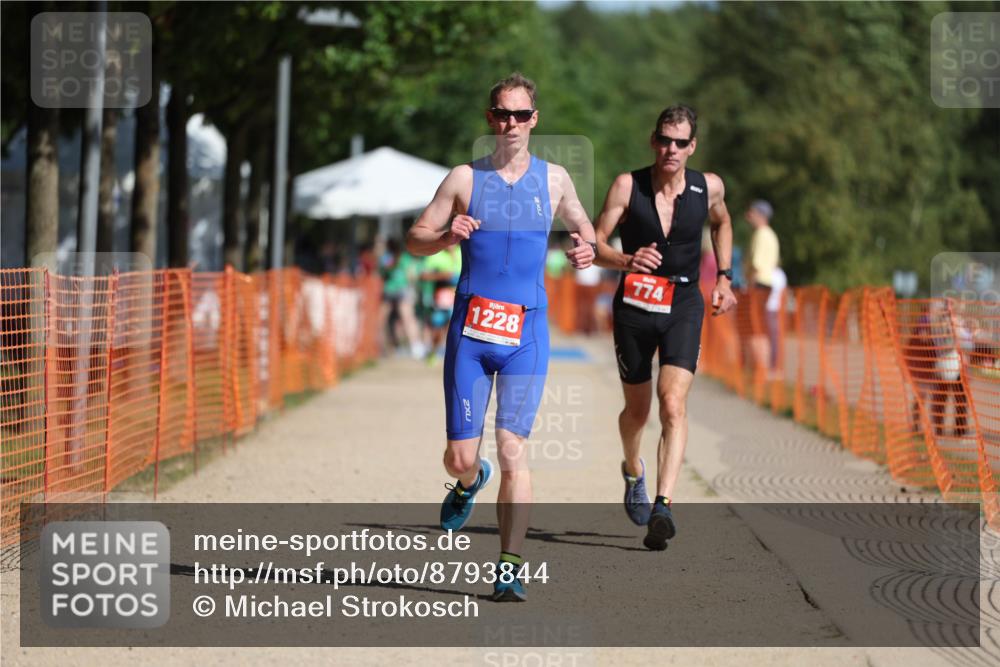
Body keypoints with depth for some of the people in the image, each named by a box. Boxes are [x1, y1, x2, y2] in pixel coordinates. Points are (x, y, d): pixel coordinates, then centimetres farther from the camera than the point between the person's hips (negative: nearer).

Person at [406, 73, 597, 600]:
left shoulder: (553, 179, 8)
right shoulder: (465, 178, 4)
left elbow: (584, 230, 21)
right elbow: (414, 240, 6)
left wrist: (586, 251, -2)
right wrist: (447, 235, -15)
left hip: (526, 331, 0)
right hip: (470, 331, 0)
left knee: (513, 449, -10)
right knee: (461, 455, 0)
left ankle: (509, 567, -8)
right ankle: (469, 482, 38)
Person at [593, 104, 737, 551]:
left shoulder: (709, 187, -2)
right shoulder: (628, 186, -7)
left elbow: (721, 223, 22)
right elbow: (595, 243, -7)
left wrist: (724, 277, 13)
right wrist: (626, 260, -28)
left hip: (684, 305, 0)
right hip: (634, 305, 0)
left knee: (673, 403, -19)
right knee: (637, 410, 13)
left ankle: (662, 508, -27)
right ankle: (633, 471, 46)